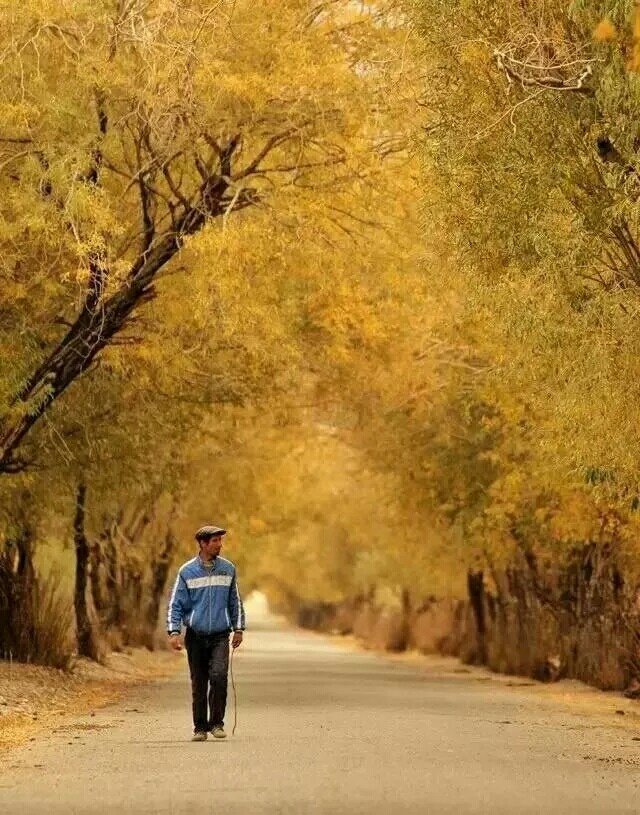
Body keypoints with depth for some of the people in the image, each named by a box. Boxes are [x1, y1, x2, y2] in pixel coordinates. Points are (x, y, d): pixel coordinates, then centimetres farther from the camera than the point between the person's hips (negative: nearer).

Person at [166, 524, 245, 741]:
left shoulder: (228, 569, 6)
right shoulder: (187, 571, -1)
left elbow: (235, 601, 16)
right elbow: (175, 604, 0)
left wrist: (238, 628, 12)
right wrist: (174, 631, -10)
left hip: (220, 636, 0)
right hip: (195, 636, 0)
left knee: (219, 676, -18)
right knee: (198, 684, 4)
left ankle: (217, 723, -5)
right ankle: (200, 727, 15)